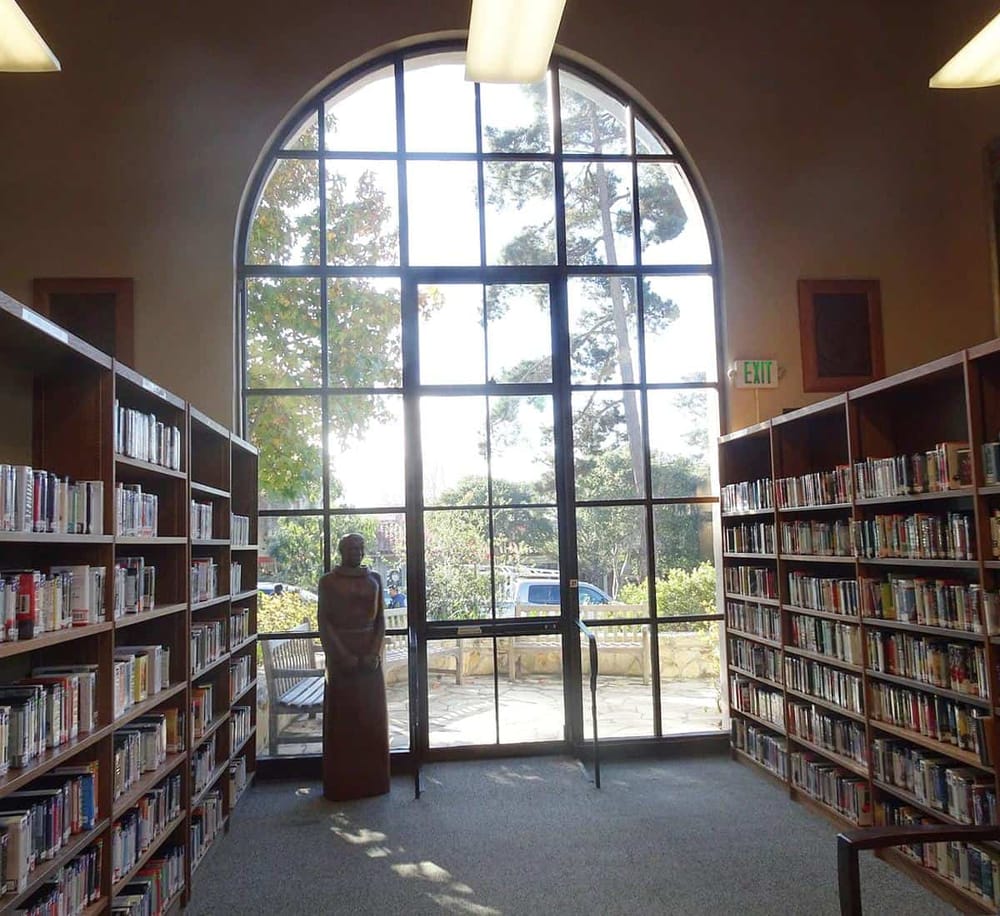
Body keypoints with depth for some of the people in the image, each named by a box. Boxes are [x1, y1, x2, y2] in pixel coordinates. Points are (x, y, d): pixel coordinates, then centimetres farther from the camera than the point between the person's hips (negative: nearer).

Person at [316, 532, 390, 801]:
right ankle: (341, 785, 10)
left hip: (370, 655, 3)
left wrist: (375, 652, -7)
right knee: (342, 718, 1)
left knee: (373, 717, 6)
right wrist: (343, 655, -14)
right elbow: (324, 622, -5)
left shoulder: (374, 579, 8)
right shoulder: (328, 581, -1)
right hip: (341, 654, -3)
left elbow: (380, 618, 7)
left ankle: (373, 780, 17)